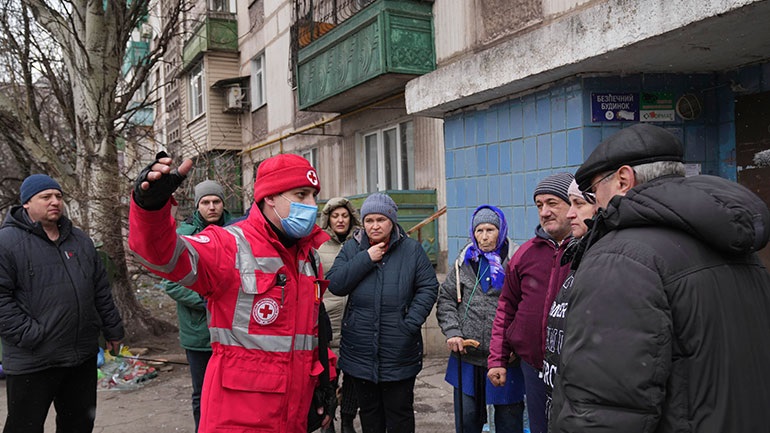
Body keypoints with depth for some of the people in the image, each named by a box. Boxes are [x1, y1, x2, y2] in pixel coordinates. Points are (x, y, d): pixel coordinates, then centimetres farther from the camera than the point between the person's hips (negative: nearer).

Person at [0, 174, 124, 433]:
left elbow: (101, 291, 15)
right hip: (33, 361, -5)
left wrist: (113, 330, 15)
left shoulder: (80, 240, 12)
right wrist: (29, 335, -18)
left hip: (84, 355, 6)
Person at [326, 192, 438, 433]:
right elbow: (334, 285, -9)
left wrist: (411, 322, -13)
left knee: (400, 413, 9)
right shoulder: (352, 248, 2)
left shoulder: (411, 249, -2)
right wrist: (366, 259, -16)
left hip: (399, 352, -2)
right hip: (360, 352, 2)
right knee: (369, 411, 18)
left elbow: (429, 287, -3)